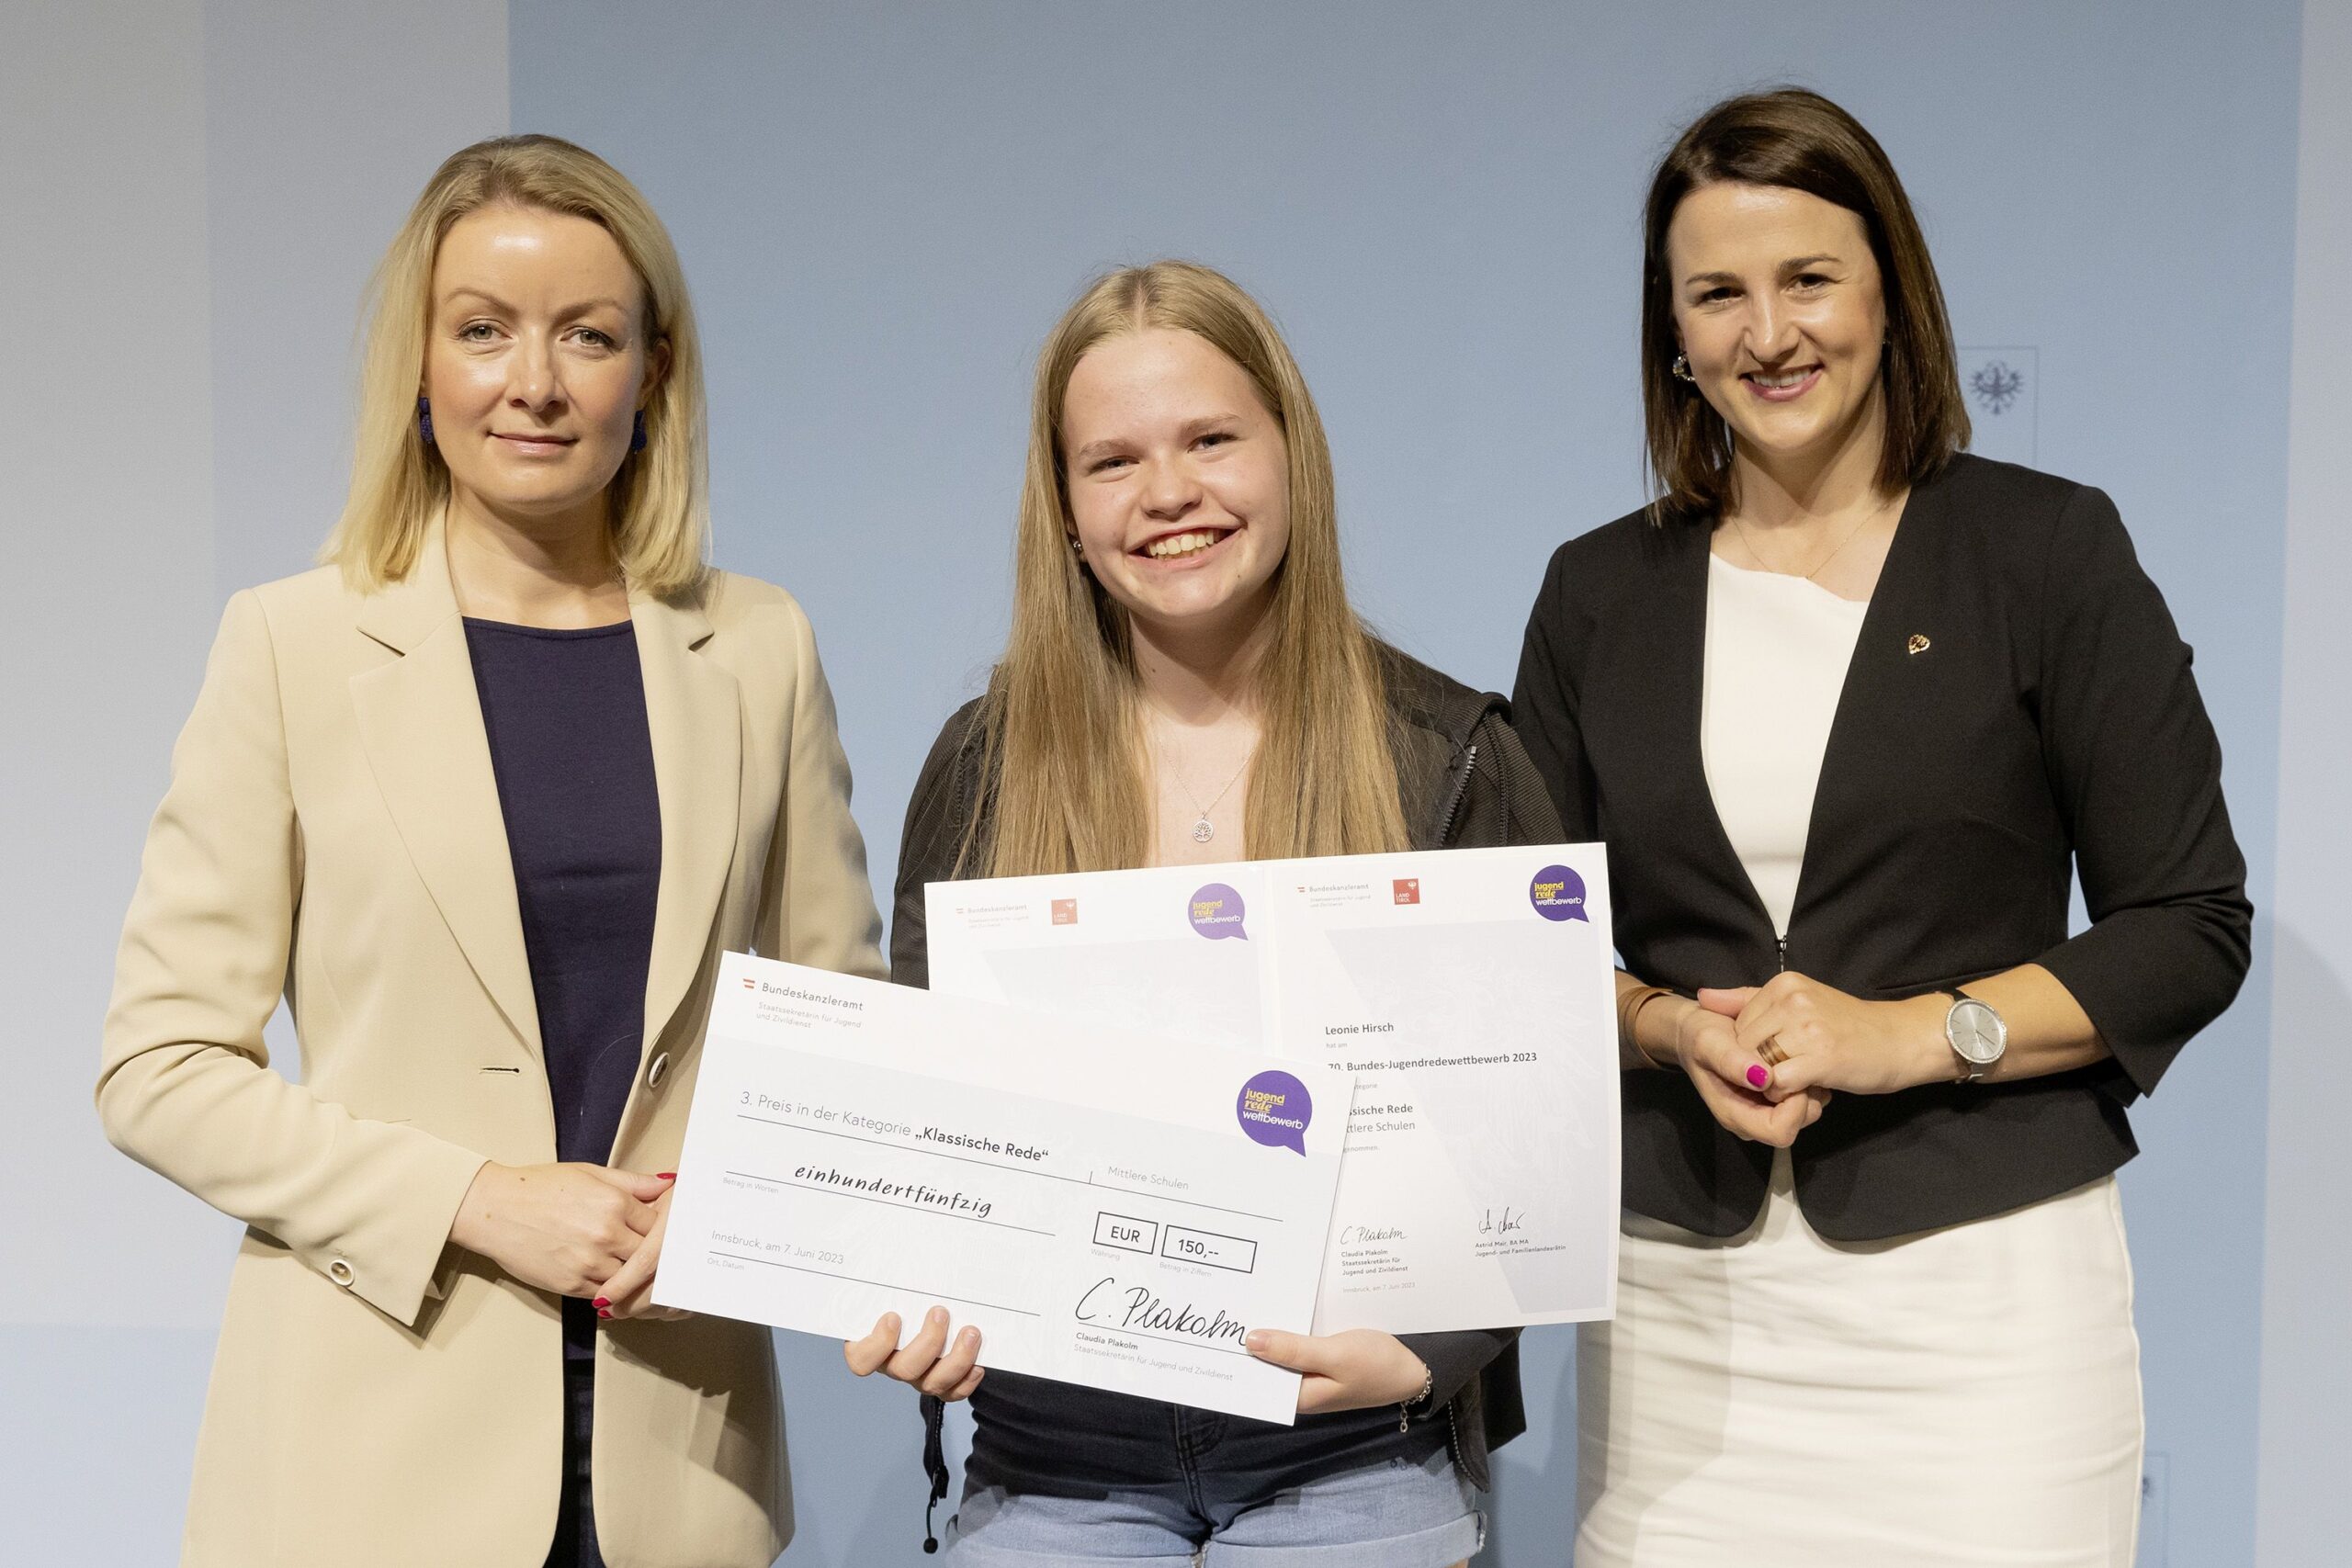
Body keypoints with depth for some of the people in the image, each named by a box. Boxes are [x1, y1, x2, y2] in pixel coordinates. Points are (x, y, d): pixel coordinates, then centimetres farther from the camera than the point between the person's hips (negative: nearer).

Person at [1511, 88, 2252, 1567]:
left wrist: (1907, 1033, -12)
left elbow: (2194, 929, 0)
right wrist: (1675, 1028, -8)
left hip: (1983, 1273, -2)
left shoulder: (2047, 548, 1)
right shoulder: (1600, 593, 9)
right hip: (1678, 1284, 2)